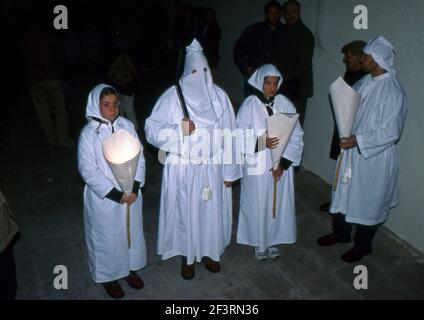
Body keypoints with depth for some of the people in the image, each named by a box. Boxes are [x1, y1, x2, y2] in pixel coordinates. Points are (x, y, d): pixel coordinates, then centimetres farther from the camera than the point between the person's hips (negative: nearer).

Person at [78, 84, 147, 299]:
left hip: (130, 195, 4)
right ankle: (109, 276, 36)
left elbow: (138, 157, -1)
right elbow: (88, 170, -15)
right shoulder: (88, 133, -14)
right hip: (104, 198, -4)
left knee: (131, 231, 19)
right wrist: (115, 193, -17)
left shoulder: (126, 125, -4)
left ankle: (130, 268, 43)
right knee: (107, 237, 12)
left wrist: (135, 187, -11)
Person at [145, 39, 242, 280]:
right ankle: (188, 256, 33)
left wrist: (230, 170, -2)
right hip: (183, 169, -2)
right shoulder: (173, 96, -9)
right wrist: (179, 130, -25)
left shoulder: (219, 95, -3)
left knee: (212, 210, 15)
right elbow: (152, 130, -9)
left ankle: (210, 252, 39)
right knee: (186, 212, 11)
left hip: (212, 167, 2)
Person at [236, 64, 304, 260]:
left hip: (280, 167, 3)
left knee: (279, 203, 14)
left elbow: (297, 136, -3)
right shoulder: (249, 105, -10)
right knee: (257, 204, 9)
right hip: (256, 167, -2)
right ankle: (260, 243, 32)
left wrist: (284, 164, -11)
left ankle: (273, 241, 37)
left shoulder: (285, 104, -3)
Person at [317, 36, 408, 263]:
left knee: (367, 202, 10)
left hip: (374, 158, -7)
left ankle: (363, 245, 31)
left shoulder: (392, 91, -21)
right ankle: (340, 233, 41)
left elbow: (391, 132, -21)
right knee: (344, 193, 20)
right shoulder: (364, 82, 1)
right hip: (352, 152, 7)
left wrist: (358, 140, -26)